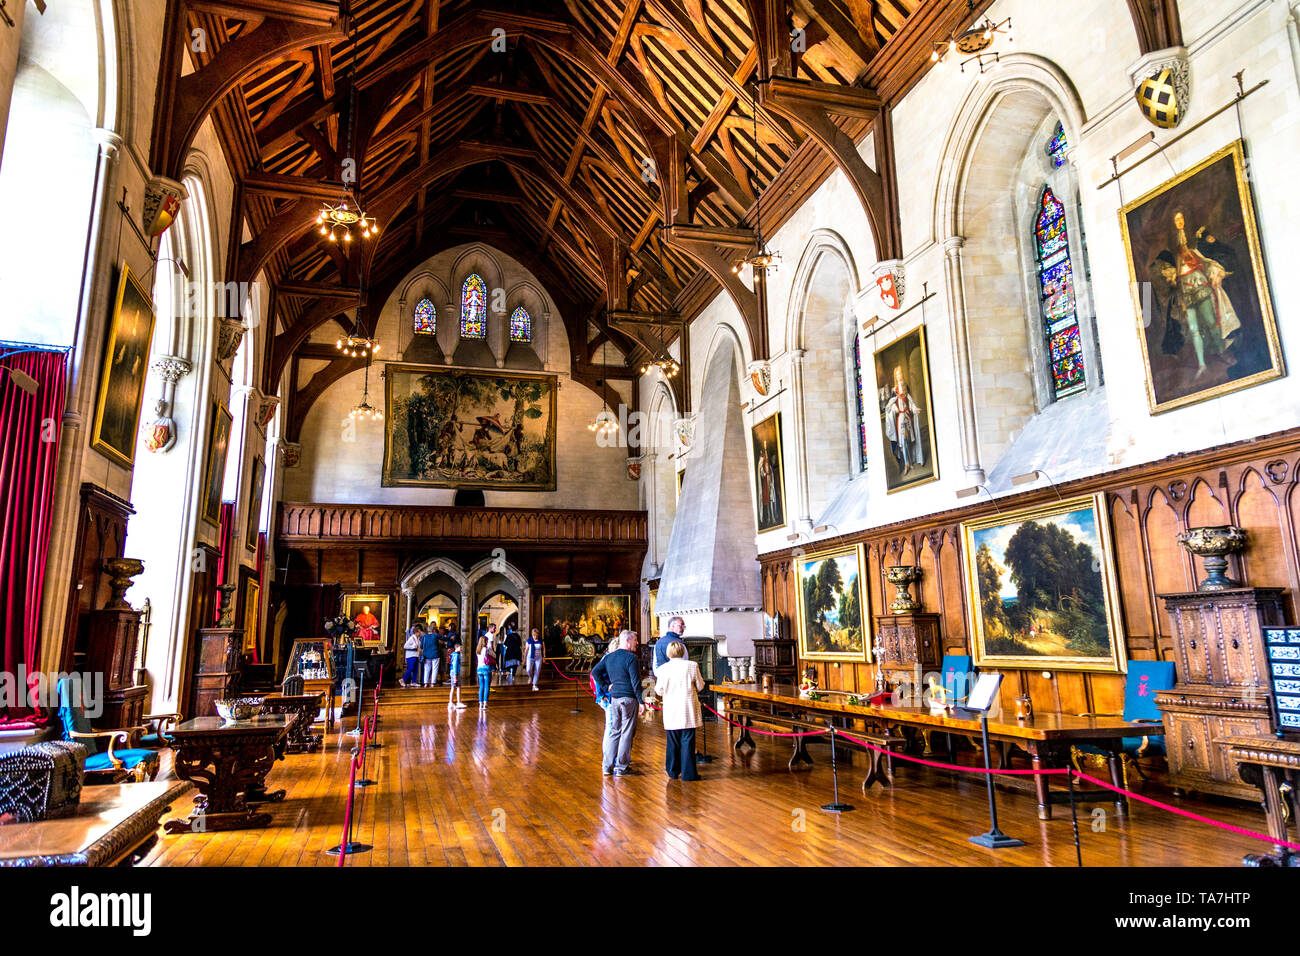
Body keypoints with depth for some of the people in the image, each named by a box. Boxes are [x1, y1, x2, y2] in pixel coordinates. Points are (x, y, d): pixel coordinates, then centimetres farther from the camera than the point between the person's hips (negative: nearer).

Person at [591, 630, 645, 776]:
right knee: (626, 733, 2)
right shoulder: (631, 657, -11)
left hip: (614, 698, 6)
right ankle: (621, 767, 6)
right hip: (629, 698, -6)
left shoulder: (608, 657, 10)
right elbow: (635, 681, -14)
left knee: (614, 731, 14)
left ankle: (607, 766, 15)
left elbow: (595, 671, 12)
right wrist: (641, 701, -11)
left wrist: (605, 687, 10)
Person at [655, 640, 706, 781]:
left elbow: (659, 691, 0)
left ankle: (672, 772, 19)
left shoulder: (663, 669, -5)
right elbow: (700, 686, 0)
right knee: (687, 742, 3)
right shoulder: (692, 666, -7)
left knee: (672, 742, 12)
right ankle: (688, 773, 4)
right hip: (688, 711, -2)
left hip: (670, 712, 2)